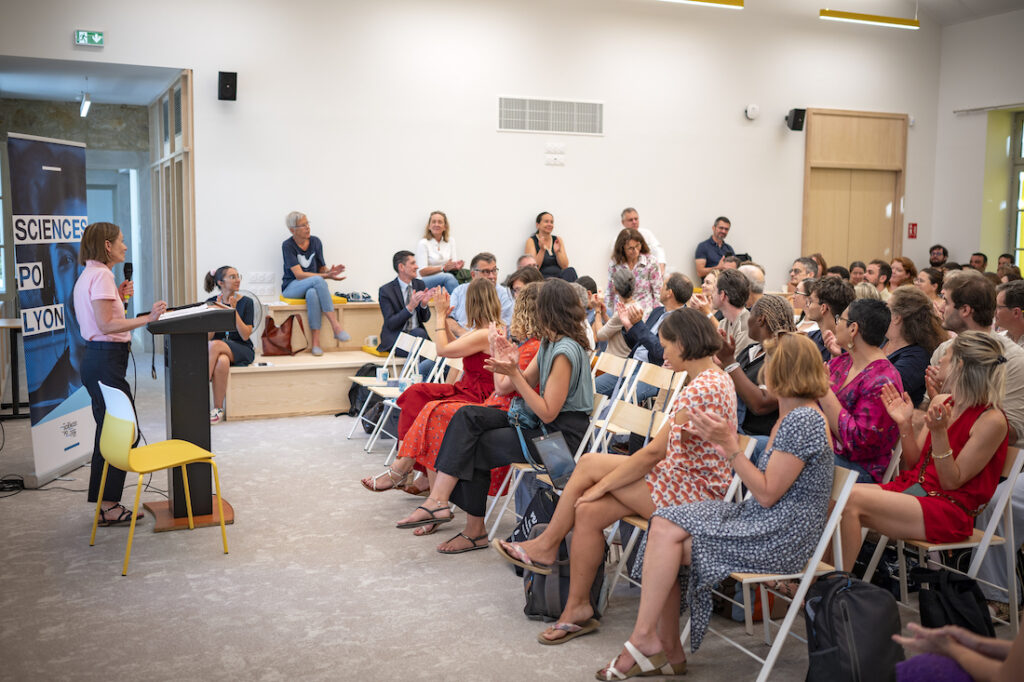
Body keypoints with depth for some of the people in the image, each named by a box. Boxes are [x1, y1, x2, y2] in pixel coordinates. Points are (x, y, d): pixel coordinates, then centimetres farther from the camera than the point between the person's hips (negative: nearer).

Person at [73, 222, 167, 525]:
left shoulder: (90, 274, 17)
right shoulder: (101, 275, -14)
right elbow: (106, 325, -21)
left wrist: (120, 298, 14)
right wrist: (147, 318, -25)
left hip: (97, 359, 11)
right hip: (105, 360, -11)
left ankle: (106, 502, 21)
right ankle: (109, 506, 0)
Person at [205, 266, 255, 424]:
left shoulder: (246, 302, 0)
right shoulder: (211, 303, 7)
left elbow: (245, 336, -7)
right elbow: (208, 336, 1)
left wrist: (234, 311, -17)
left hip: (243, 351, -1)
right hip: (220, 352, 2)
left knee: (216, 345, -34)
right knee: (221, 361, -37)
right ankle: (218, 409, -28)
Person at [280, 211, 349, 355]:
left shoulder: (315, 242, 5)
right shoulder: (288, 245, -8)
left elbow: (322, 268, 10)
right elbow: (299, 275, -17)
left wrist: (330, 271, -16)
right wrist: (326, 276, -25)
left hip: (312, 287, 3)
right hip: (292, 288, -3)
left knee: (313, 294, -37)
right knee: (318, 280, -36)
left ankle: (316, 342, -41)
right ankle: (335, 326, -38)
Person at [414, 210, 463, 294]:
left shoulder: (451, 241, 13)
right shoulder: (423, 243, -1)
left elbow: (452, 266, 10)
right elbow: (422, 272, -8)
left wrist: (456, 266, -16)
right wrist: (443, 268, -19)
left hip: (446, 280, 4)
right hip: (426, 282, -4)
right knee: (448, 277, -34)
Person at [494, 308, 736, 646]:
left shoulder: (700, 390, -22)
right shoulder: (718, 379, 10)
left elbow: (654, 452, -19)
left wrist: (602, 484, -10)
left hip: (691, 492, -9)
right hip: (690, 481, 9)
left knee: (591, 463, -10)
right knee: (588, 511, -3)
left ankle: (546, 545, 8)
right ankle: (577, 608, 7)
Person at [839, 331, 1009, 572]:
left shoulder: (991, 420, -11)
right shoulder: (941, 402, 11)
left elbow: (951, 482, -12)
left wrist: (939, 432, -23)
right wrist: (905, 424, 1)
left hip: (949, 511, -7)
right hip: (912, 488, 7)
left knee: (851, 500, -28)